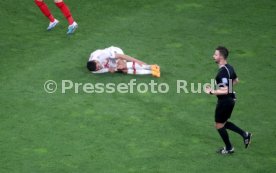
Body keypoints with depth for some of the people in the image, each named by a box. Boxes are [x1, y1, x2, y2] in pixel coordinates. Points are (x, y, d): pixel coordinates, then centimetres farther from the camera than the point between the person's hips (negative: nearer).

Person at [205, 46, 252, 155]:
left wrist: (211, 92, -22)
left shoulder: (222, 72, -27)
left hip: (224, 101, -9)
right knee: (224, 123, 24)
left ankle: (229, 148, 22)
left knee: (219, 125, 8)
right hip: (231, 99, 9)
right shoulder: (229, 67, 3)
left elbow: (225, 91, -30)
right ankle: (245, 134, 22)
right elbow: (236, 80, 19)